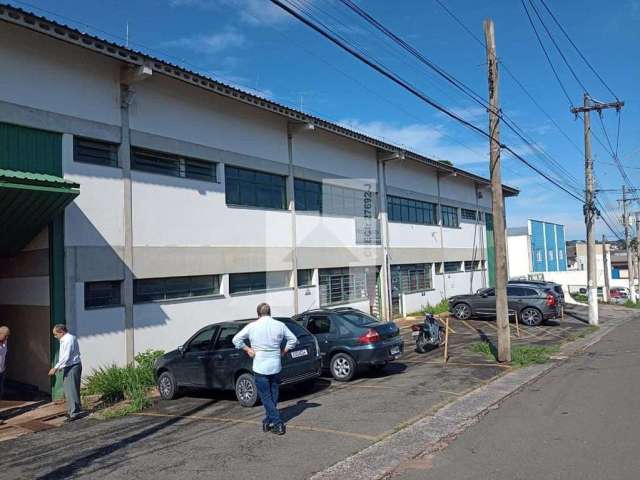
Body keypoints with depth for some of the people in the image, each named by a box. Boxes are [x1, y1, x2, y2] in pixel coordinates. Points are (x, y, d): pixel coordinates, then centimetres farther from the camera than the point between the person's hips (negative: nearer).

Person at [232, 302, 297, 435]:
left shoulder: (252, 326, -6)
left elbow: (236, 339, -5)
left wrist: (248, 349, 3)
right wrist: (284, 352, 11)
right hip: (276, 366, 3)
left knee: (266, 397, 4)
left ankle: (278, 424, -2)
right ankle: (268, 421, 26)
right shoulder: (279, 325, 1)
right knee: (273, 396, 17)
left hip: (260, 367, -3)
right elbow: (293, 339, 6)